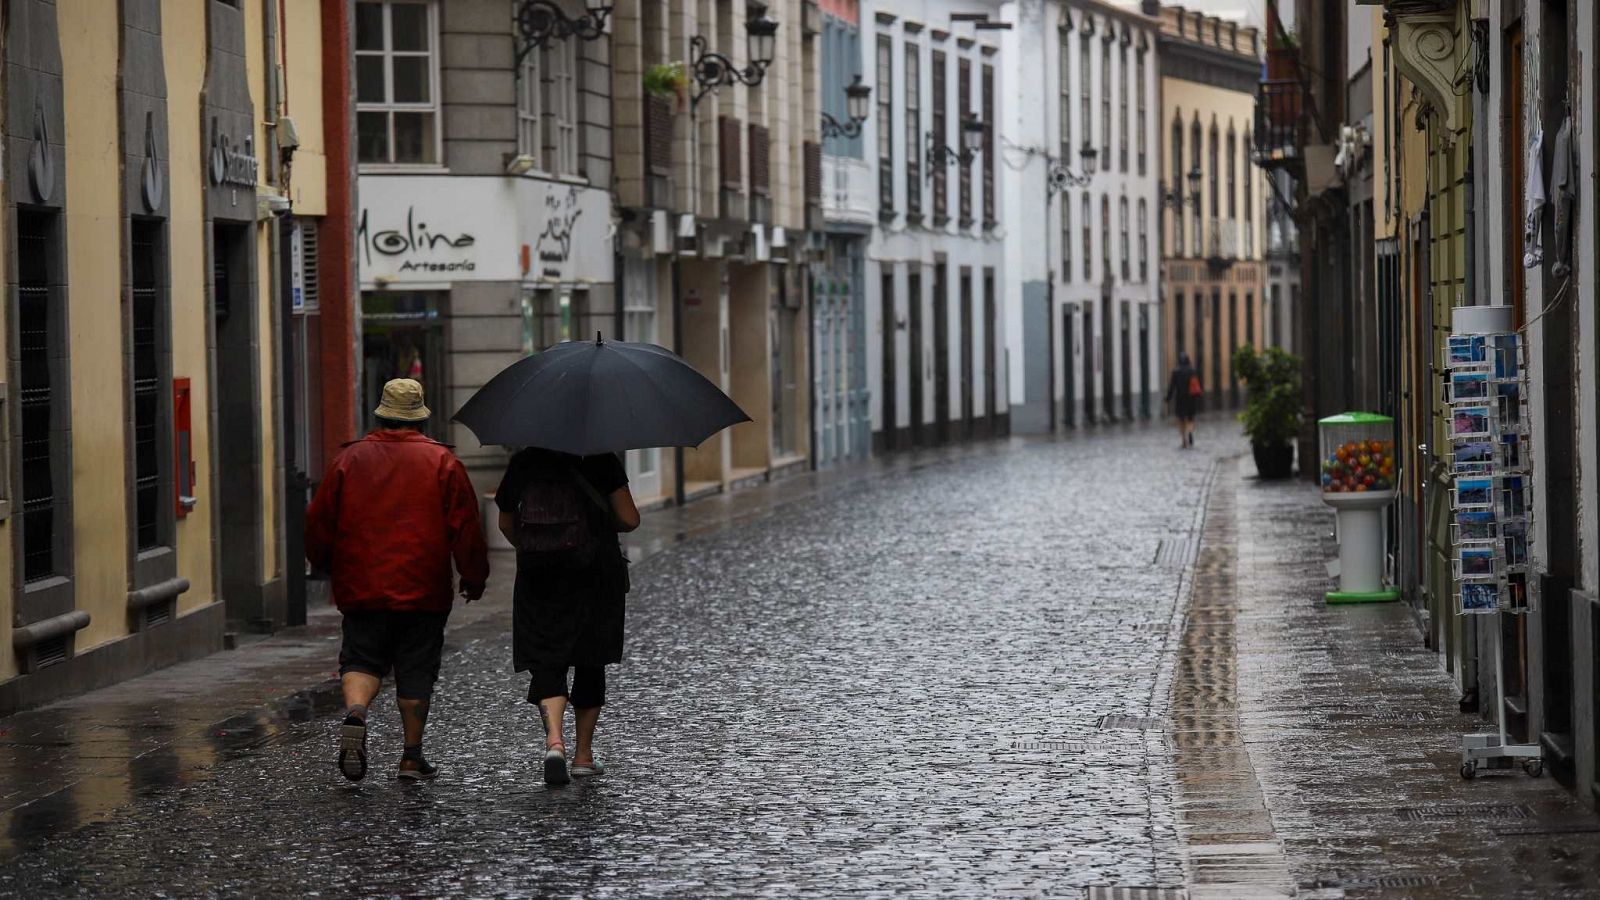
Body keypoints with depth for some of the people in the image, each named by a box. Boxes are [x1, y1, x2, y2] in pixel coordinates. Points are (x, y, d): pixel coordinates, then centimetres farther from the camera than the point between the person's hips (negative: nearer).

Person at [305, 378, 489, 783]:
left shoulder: (350, 459, 3)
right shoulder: (442, 461, -1)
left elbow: (319, 521, 7)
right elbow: (466, 528, -2)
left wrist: (326, 564, 25)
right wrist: (474, 579, 9)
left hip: (362, 589, 1)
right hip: (423, 593, -1)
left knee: (361, 660, 9)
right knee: (416, 673, 7)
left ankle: (355, 714, -20)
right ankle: (412, 756, 9)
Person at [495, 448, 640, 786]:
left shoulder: (523, 463, 4)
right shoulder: (601, 461, -5)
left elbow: (506, 524, 15)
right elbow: (629, 520, -8)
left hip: (538, 580, 1)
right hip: (594, 578, -1)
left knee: (546, 663, 1)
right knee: (590, 664, 13)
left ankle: (554, 740, -24)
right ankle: (583, 755, 18)